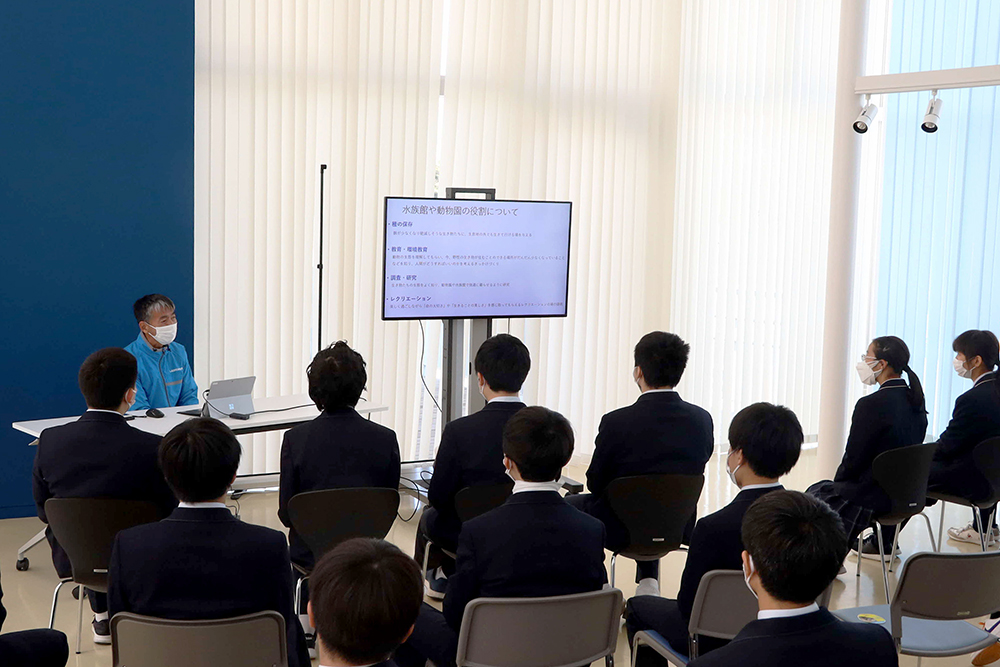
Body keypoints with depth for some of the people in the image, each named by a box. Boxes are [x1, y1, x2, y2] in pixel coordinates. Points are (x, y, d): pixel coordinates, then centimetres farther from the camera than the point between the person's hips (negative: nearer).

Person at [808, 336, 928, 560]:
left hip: (877, 495, -8)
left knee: (815, 493, 13)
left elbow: (854, 459, -17)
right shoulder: (915, 401, 2)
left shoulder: (871, 404, -23)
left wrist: (837, 482, 4)